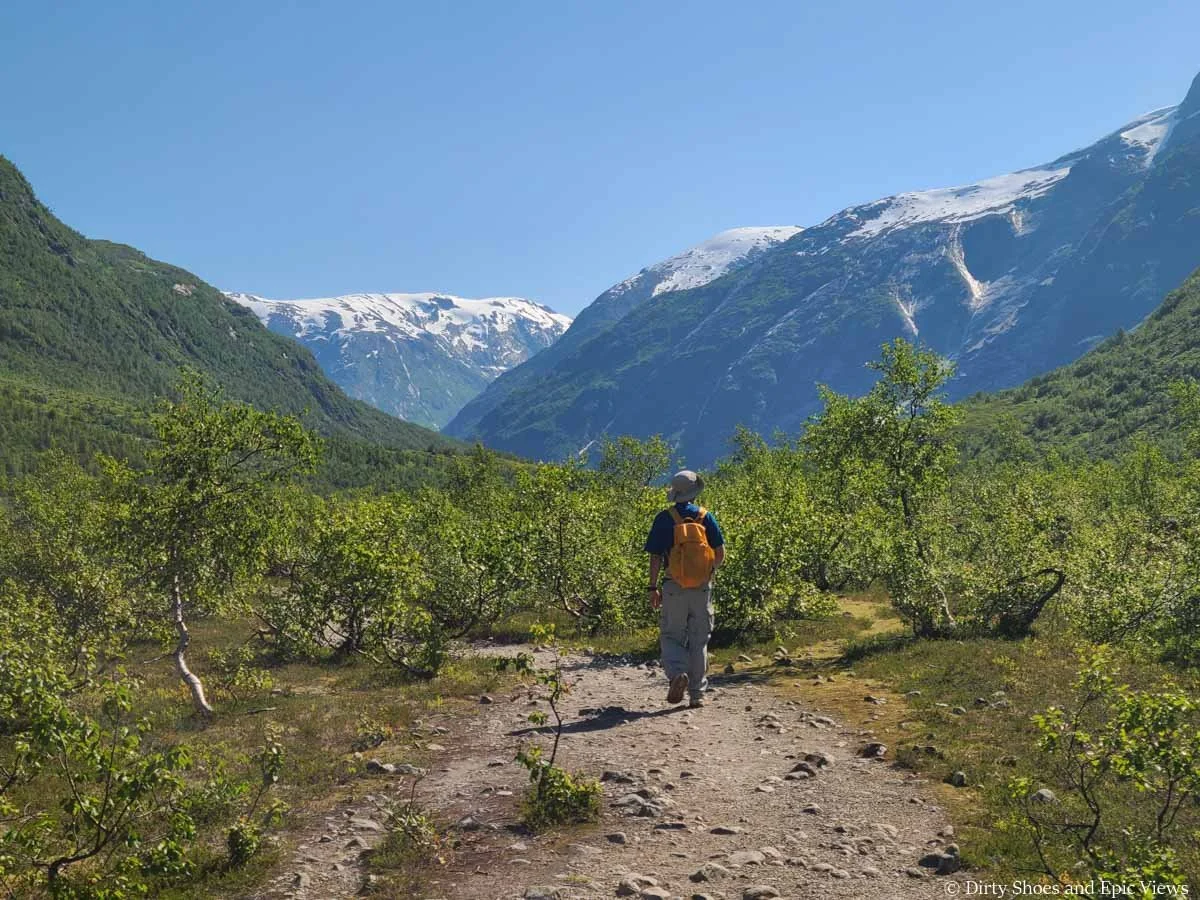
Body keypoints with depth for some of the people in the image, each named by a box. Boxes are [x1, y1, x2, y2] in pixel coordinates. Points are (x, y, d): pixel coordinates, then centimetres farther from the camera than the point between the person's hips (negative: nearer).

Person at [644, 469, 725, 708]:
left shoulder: (664, 518, -4)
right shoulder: (705, 516, 0)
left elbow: (655, 556, -5)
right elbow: (720, 555, 1)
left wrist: (653, 587, 1)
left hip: (674, 588, -1)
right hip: (703, 588, 1)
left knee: (671, 636, 10)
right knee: (699, 641, 10)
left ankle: (677, 673, -16)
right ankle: (697, 694, 13)